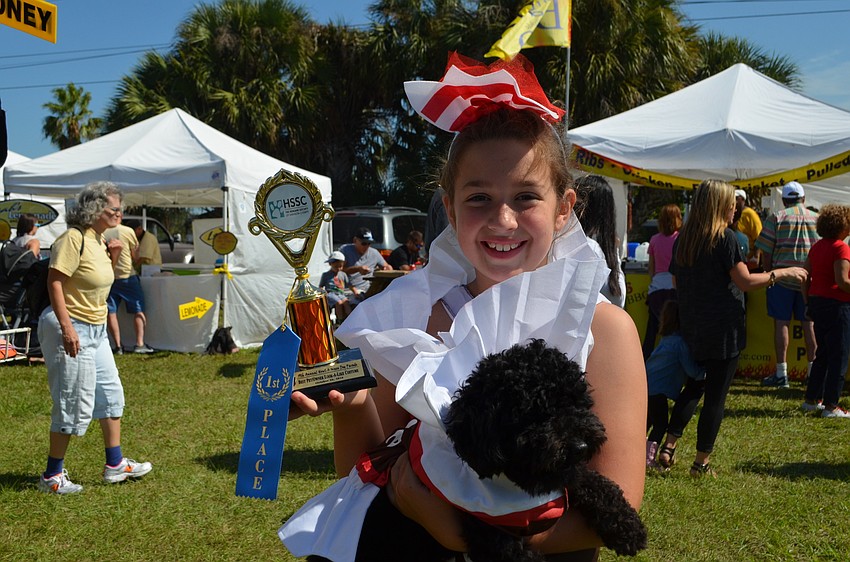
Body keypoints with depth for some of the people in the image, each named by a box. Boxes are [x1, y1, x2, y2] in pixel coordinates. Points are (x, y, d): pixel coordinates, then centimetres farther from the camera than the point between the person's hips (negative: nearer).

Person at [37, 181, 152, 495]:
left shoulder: (99, 239, 9)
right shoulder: (73, 238, -18)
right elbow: (54, 281, -22)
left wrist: (111, 257, 2)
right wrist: (67, 327, -29)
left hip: (95, 329, 10)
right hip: (71, 329, -10)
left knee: (110, 392, 14)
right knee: (75, 404, -3)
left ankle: (115, 465, 25)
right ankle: (52, 476, 12)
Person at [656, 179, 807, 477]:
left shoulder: (683, 238, 7)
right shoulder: (725, 237, -13)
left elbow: (676, 281, 14)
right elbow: (745, 281, -14)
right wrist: (782, 273, -5)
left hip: (692, 327, 7)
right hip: (723, 329, -7)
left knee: (694, 386, 20)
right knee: (716, 395, 2)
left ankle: (668, 446, 12)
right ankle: (701, 463, 8)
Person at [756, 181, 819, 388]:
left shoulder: (776, 218, -3)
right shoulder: (817, 218, 6)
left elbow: (766, 253, -5)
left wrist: (770, 275, 9)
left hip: (782, 278, -3)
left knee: (781, 323, 1)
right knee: (810, 324, 9)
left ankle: (781, 374, 1)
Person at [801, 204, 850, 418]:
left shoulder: (817, 246, 10)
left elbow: (806, 276, 13)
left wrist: (809, 299, 20)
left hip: (817, 302, 8)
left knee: (823, 354, 18)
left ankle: (812, 399, 22)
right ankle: (831, 406, 2)